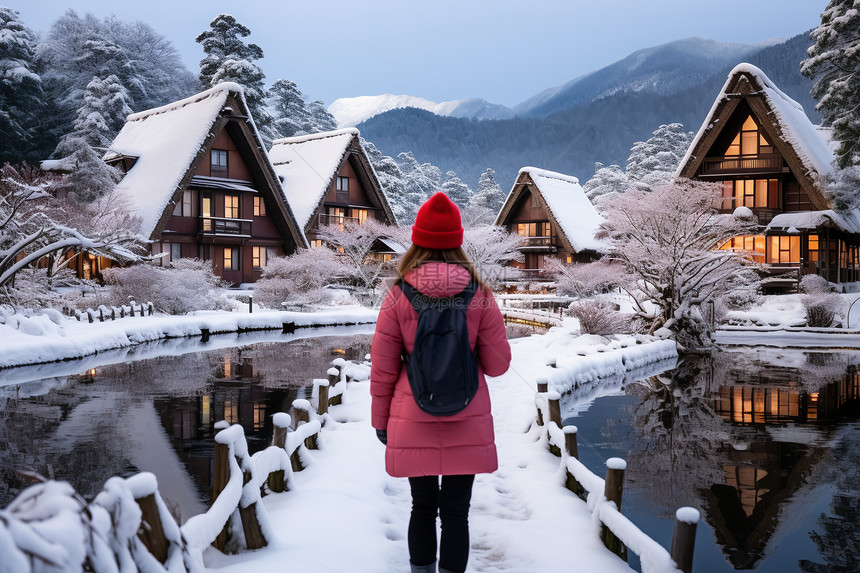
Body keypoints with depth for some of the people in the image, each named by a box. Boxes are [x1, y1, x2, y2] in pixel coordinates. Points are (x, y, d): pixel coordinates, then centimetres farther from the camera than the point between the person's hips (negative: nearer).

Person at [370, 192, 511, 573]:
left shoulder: (398, 297, -7)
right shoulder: (480, 296, -7)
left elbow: (382, 370, -2)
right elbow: (497, 364, -2)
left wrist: (380, 420, 10)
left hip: (413, 424, 1)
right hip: (466, 426, 0)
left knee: (422, 506, 18)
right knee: (456, 512, 9)